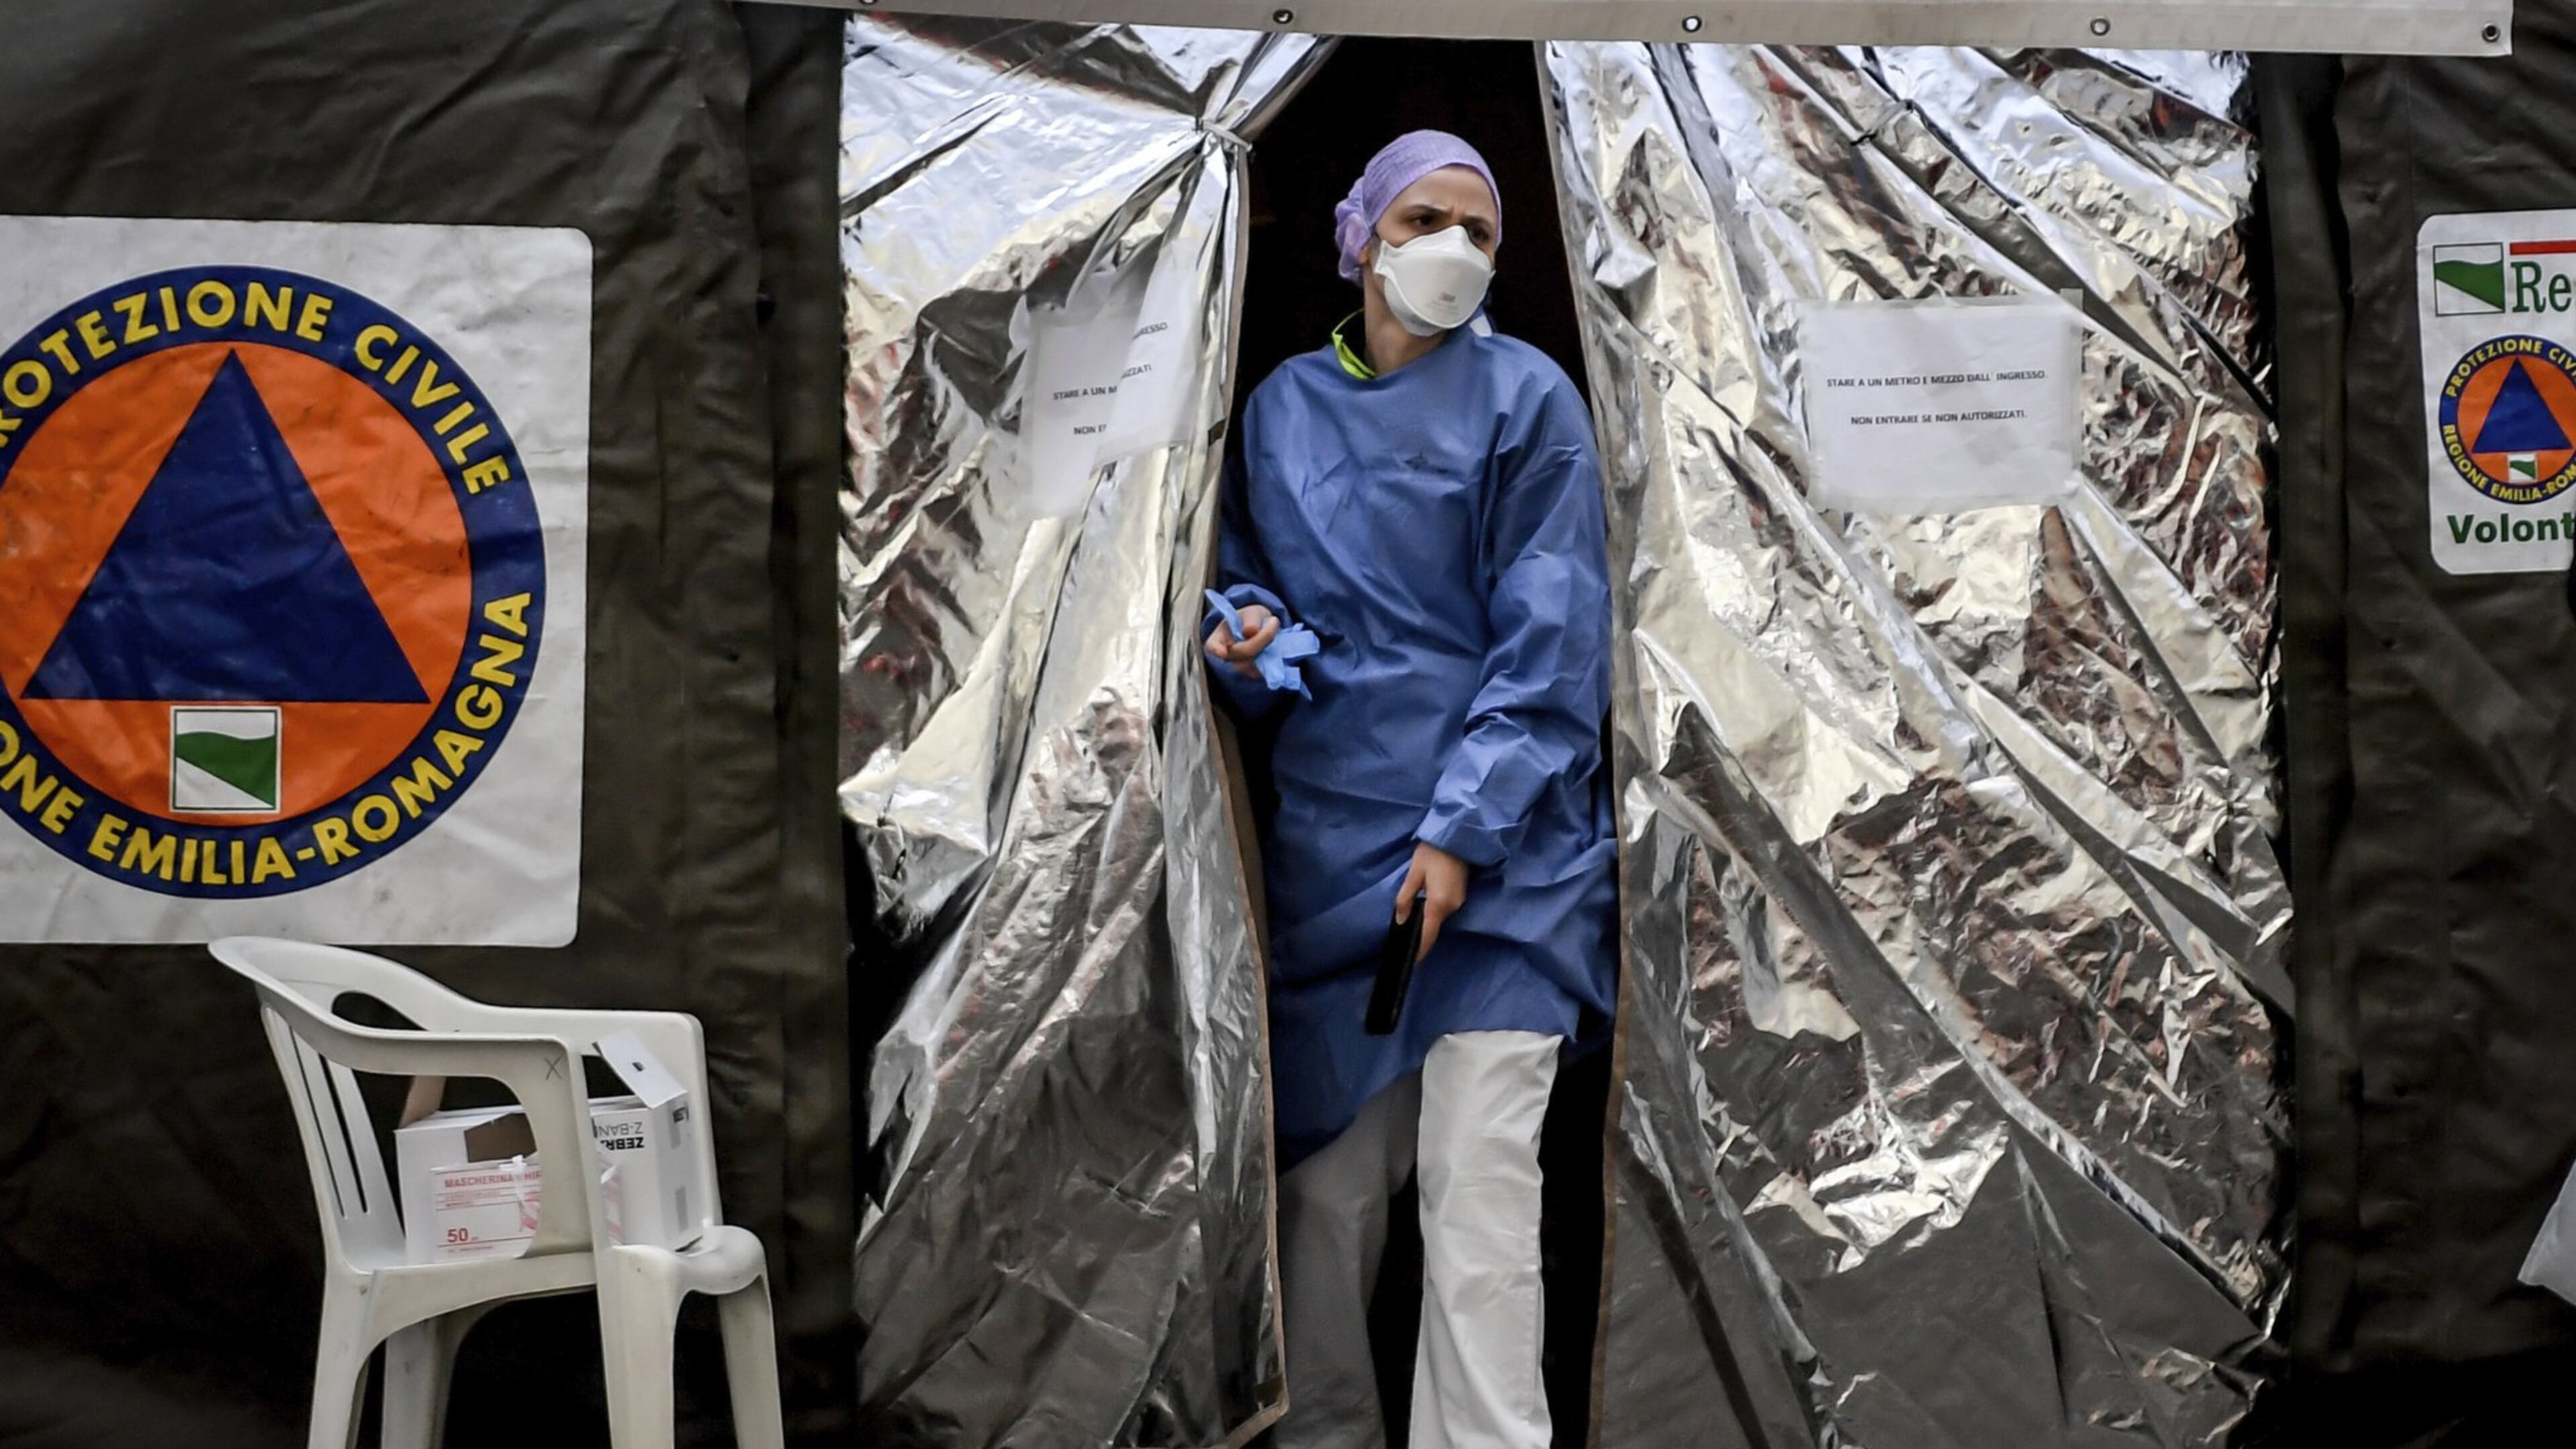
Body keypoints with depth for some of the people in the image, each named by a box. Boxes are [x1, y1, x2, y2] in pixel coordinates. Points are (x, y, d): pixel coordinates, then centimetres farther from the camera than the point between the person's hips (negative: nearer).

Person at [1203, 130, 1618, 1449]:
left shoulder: (1524, 397, 0)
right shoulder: (1282, 408, 11)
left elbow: (1551, 638, -6)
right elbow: (1245, 575, 21)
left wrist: (1463, 830, -14)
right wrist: (1249, 630, -4)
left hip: (1498, 836, -4)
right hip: (1328, 828, 4)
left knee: (1478, 1180, -9)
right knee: (1328, 1176, 7)